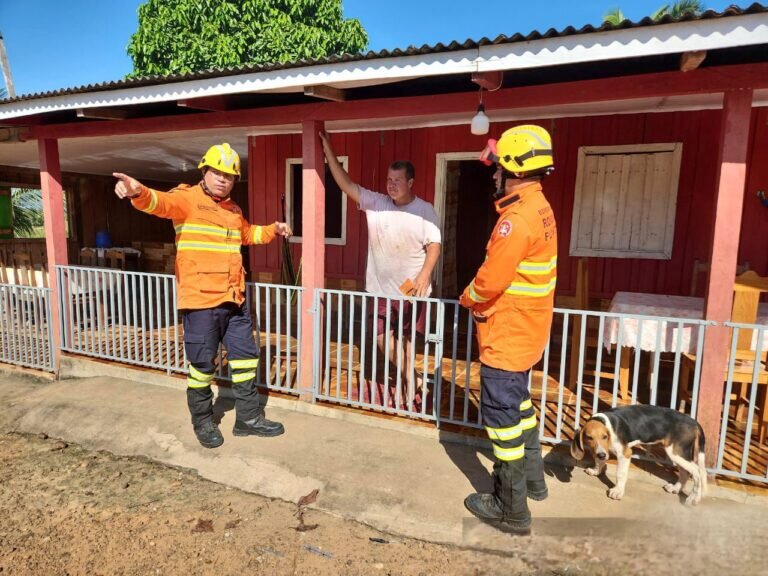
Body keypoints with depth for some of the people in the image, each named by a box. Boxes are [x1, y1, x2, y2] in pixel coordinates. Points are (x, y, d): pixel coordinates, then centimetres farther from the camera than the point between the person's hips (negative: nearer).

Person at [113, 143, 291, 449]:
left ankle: (248, 417, 29)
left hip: (234, 300, 7)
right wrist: (138, 192, -49)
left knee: (246, 357, 13)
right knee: (202, 364, 4)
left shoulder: (233, 210, 16)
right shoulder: (187, 198, -6)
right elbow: (160, 203, -28)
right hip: (200, 300, -7)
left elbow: (247, 234, 36)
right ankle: (203, 422, 26)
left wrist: (273, 229, 23)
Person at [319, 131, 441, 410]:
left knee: (406, 337, 9)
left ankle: (409, 383, 28)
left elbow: (434, 245, -10)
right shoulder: (375, 203, 0)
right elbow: (346, 184, -3)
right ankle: (411, 382, 27)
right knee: (383, 336, 9)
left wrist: (424, 275, -24)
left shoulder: (425, 210, -6)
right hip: (381, 288, 4)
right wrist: (328, 150, -9)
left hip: (412, 289, -4)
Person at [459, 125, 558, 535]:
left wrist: (467, 298, -5)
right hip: (525, 330, 10)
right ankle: (531, 478, 42)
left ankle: (512, 510, 16)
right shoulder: (539, 208, 8)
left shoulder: (517, 218, -24)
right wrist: (482, 297, 5)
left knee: (501, 415, 2)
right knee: (518, 404, 24)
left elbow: (490, 281, -25)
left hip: (506, 336, -10)